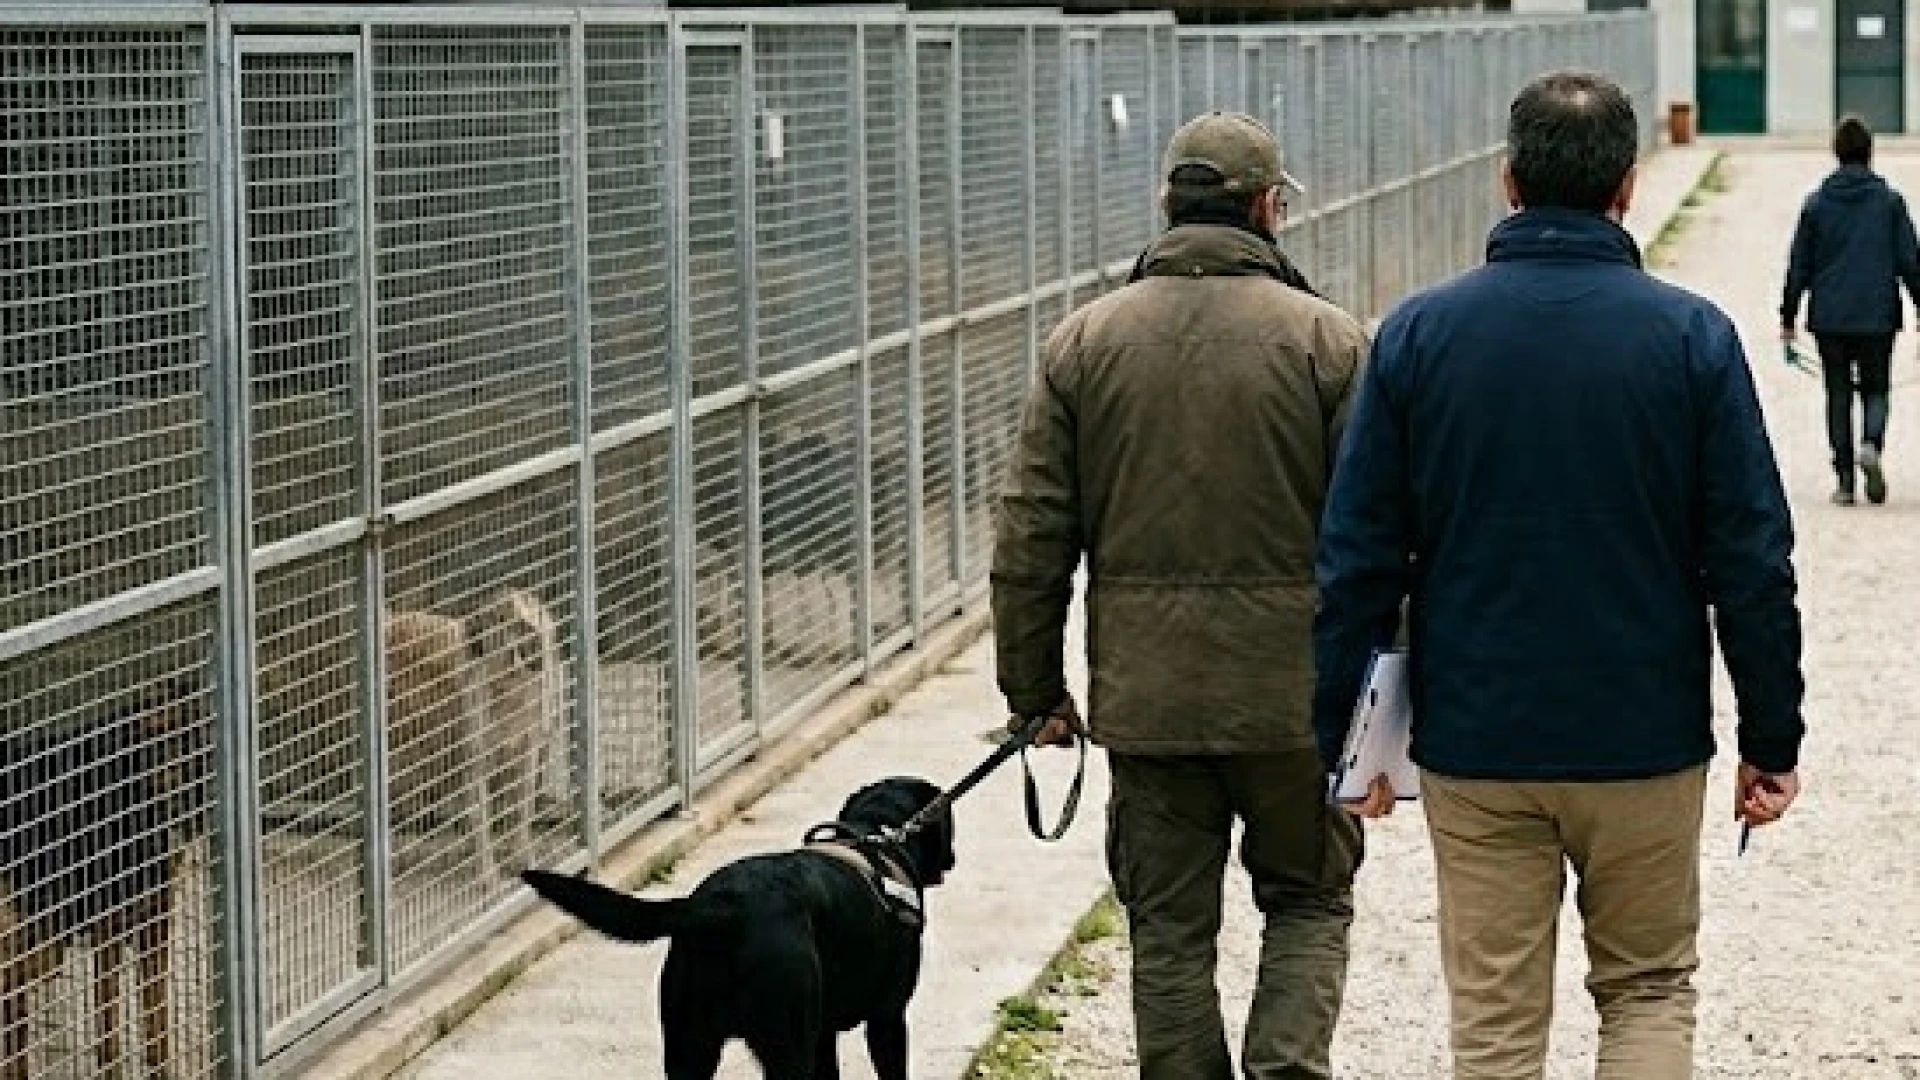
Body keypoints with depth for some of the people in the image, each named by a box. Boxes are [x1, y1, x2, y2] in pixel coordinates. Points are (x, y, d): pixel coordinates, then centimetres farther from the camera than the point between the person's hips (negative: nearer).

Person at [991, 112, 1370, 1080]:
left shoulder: (1085, 342, 2)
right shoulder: (1325, 339, -4)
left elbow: (1030, 537, 2)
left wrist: (1034, 688, 9)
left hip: (1146, 697, 1)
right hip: (1295, 691, -1)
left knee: (1168, 930, 10)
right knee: (1308, 902, 15)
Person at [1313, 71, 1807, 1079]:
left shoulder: (1416, 334, -3)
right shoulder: (1691, 336, -7)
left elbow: (1357, 560, -2)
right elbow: (1753, 561, -6)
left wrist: (1342, 737, 7)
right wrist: (1771, 741, 3)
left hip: (1472, 745, 1)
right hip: (1646, 745, -1)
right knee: (1650, 992, 16)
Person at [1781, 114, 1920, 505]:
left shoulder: (1817, 202, 1)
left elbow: (1799, 265, 4)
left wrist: (1789, 317, 10)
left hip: (1829, 318, 1)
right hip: (1878, 317, -1)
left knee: (1838, 393, 9)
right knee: (1875, 387, 11)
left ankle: (1844, 479, 5)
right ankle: (1871, 444, -19)